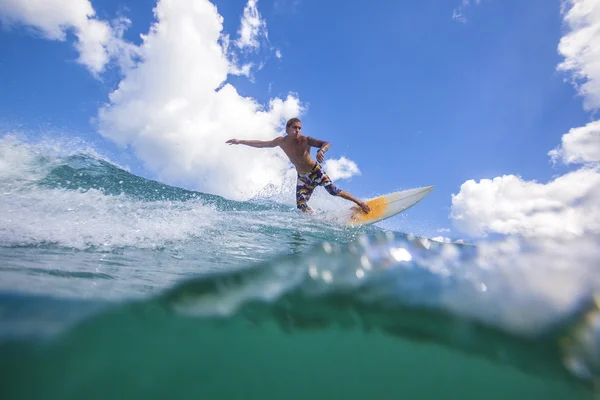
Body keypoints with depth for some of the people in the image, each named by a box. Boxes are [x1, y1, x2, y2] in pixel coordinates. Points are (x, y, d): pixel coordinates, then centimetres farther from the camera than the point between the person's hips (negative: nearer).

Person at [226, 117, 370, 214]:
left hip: (315, 171, -4)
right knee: (301, 206, -8)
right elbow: (262, 144, 5)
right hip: (302, 177, 4)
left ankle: (359, 203, -6)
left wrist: (321, 150, -53)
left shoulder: (305, 140, -19)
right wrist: (240, 141, 6)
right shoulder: (281, 141, -6)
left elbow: (327, 143, -29)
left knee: (333, 190, -22)